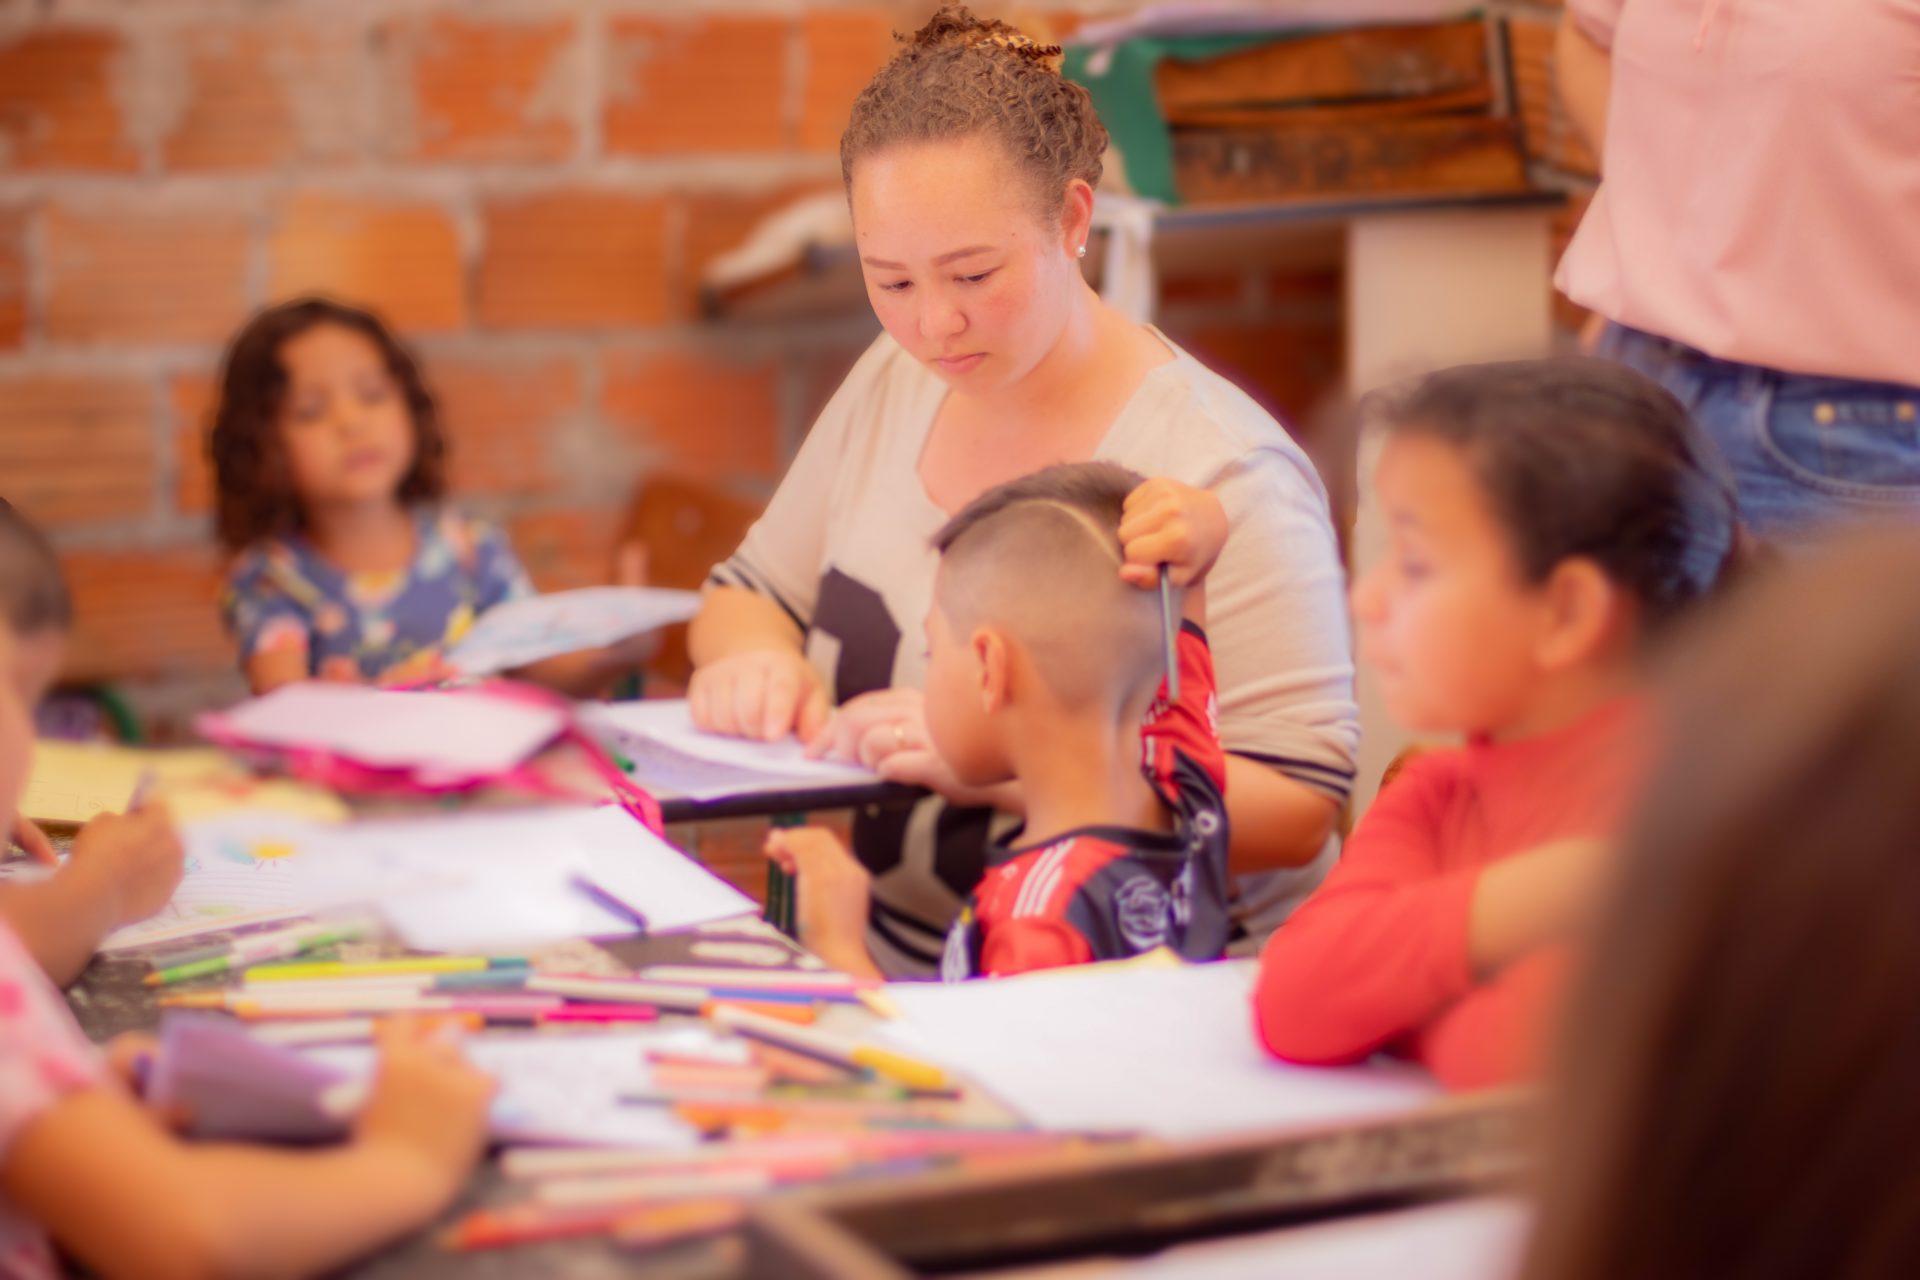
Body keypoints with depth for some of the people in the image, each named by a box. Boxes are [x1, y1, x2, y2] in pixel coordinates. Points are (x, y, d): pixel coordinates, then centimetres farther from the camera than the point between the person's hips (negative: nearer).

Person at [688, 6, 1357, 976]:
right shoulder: (893, 382, 6)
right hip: (876, 973, 7)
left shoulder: (1219, 470, -16)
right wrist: (752, 659, -6)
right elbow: (748, 596, 18)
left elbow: (1295, 809, -18)